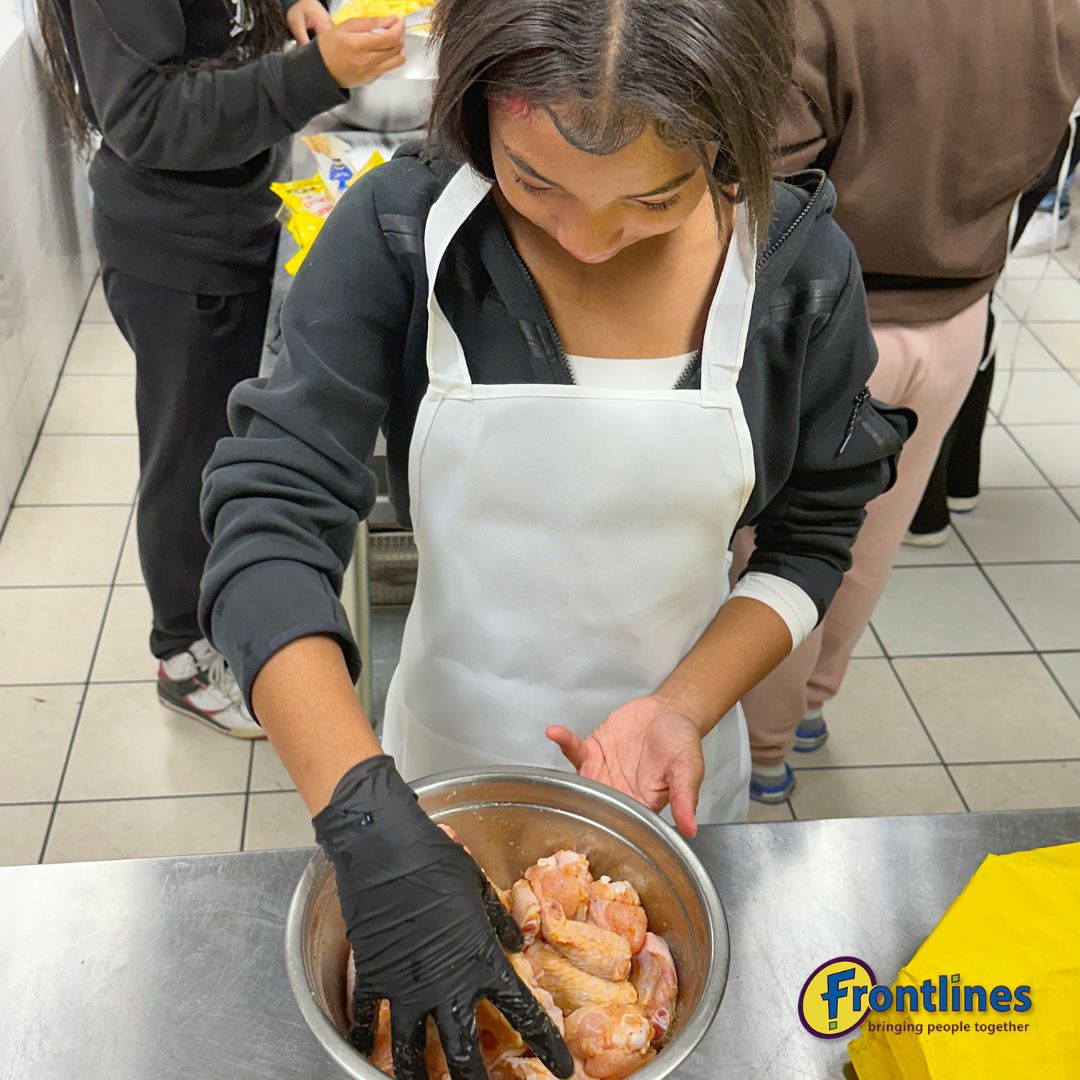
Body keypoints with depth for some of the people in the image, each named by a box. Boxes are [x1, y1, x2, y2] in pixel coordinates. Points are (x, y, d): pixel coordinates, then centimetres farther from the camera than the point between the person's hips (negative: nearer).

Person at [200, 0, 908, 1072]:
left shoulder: (800, 267, -17)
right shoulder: (398, 231, -22)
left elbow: (808, 543, -6)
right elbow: (272, 516, -26)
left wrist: (683, 710, -22)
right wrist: (368, 818, -38)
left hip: (674, 751, 1)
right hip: (446, 752, 0)